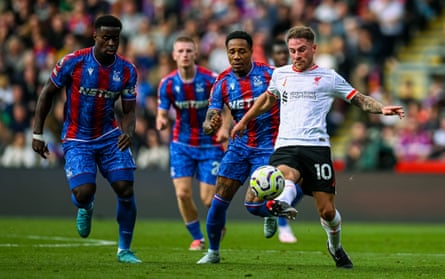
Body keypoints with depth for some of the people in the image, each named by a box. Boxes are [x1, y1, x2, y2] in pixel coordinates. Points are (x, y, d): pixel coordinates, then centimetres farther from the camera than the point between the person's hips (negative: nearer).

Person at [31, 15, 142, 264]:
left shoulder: (127, 71, -4)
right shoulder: (73, 62, -14)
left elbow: (128, 111, 2)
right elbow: (47, 94, -2)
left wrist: (128, 132, -21)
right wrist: (37, 134, -3)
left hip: (110, 136, 3)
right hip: (77, 139, -3)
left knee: (126, 189, -11)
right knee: (83, 192, -21)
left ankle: (124, 249, 6)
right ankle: (85, 207, 21)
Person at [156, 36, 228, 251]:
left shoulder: (211, 79, -15)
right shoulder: (167, 83, -7)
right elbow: (162, 113, -3)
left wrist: (224, 128, -28)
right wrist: (161, 121, -27)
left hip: (209, 145, -2)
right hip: (181, 144, 2)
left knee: (208, 198, -5)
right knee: (183, 193, -9)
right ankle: (197, 238, 12)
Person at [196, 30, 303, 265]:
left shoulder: (269, 74, -11)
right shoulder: (222, 82, -3)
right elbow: (209, 121, -9)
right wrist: (211, 126, -33)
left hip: (268, 146, -4)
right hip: (239, 146, 4)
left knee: (253, 204, -14)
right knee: (219, 199, -3)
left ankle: (274, 209, 22)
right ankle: (213, 251, 14)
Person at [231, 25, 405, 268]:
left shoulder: (328, 77, 10)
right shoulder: (280, 75, 20)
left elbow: (359, 99, 11)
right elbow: (267, 98, 39)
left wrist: (382, 109, -8)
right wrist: (244, 121, 45)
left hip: (316, 146, -2)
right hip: (286, 146, 2)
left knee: (327, 211, -1)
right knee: (284, 175, -36)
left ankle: (335, 246, 28)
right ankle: (280, 204, -69)